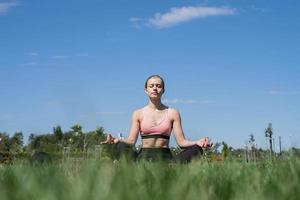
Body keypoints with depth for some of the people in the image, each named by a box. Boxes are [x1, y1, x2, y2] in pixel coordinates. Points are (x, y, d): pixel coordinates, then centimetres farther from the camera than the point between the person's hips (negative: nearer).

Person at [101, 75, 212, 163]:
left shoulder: (172, 113, 11)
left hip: (165, 157, 1)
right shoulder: (138, 114, 12)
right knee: (120, 147, -32)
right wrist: (116, 140, -16)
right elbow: (131, 141, 5)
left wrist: (197, 143, -15)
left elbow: (181, 141, 5)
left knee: (195, 150, -27)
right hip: (144, 157, 0)